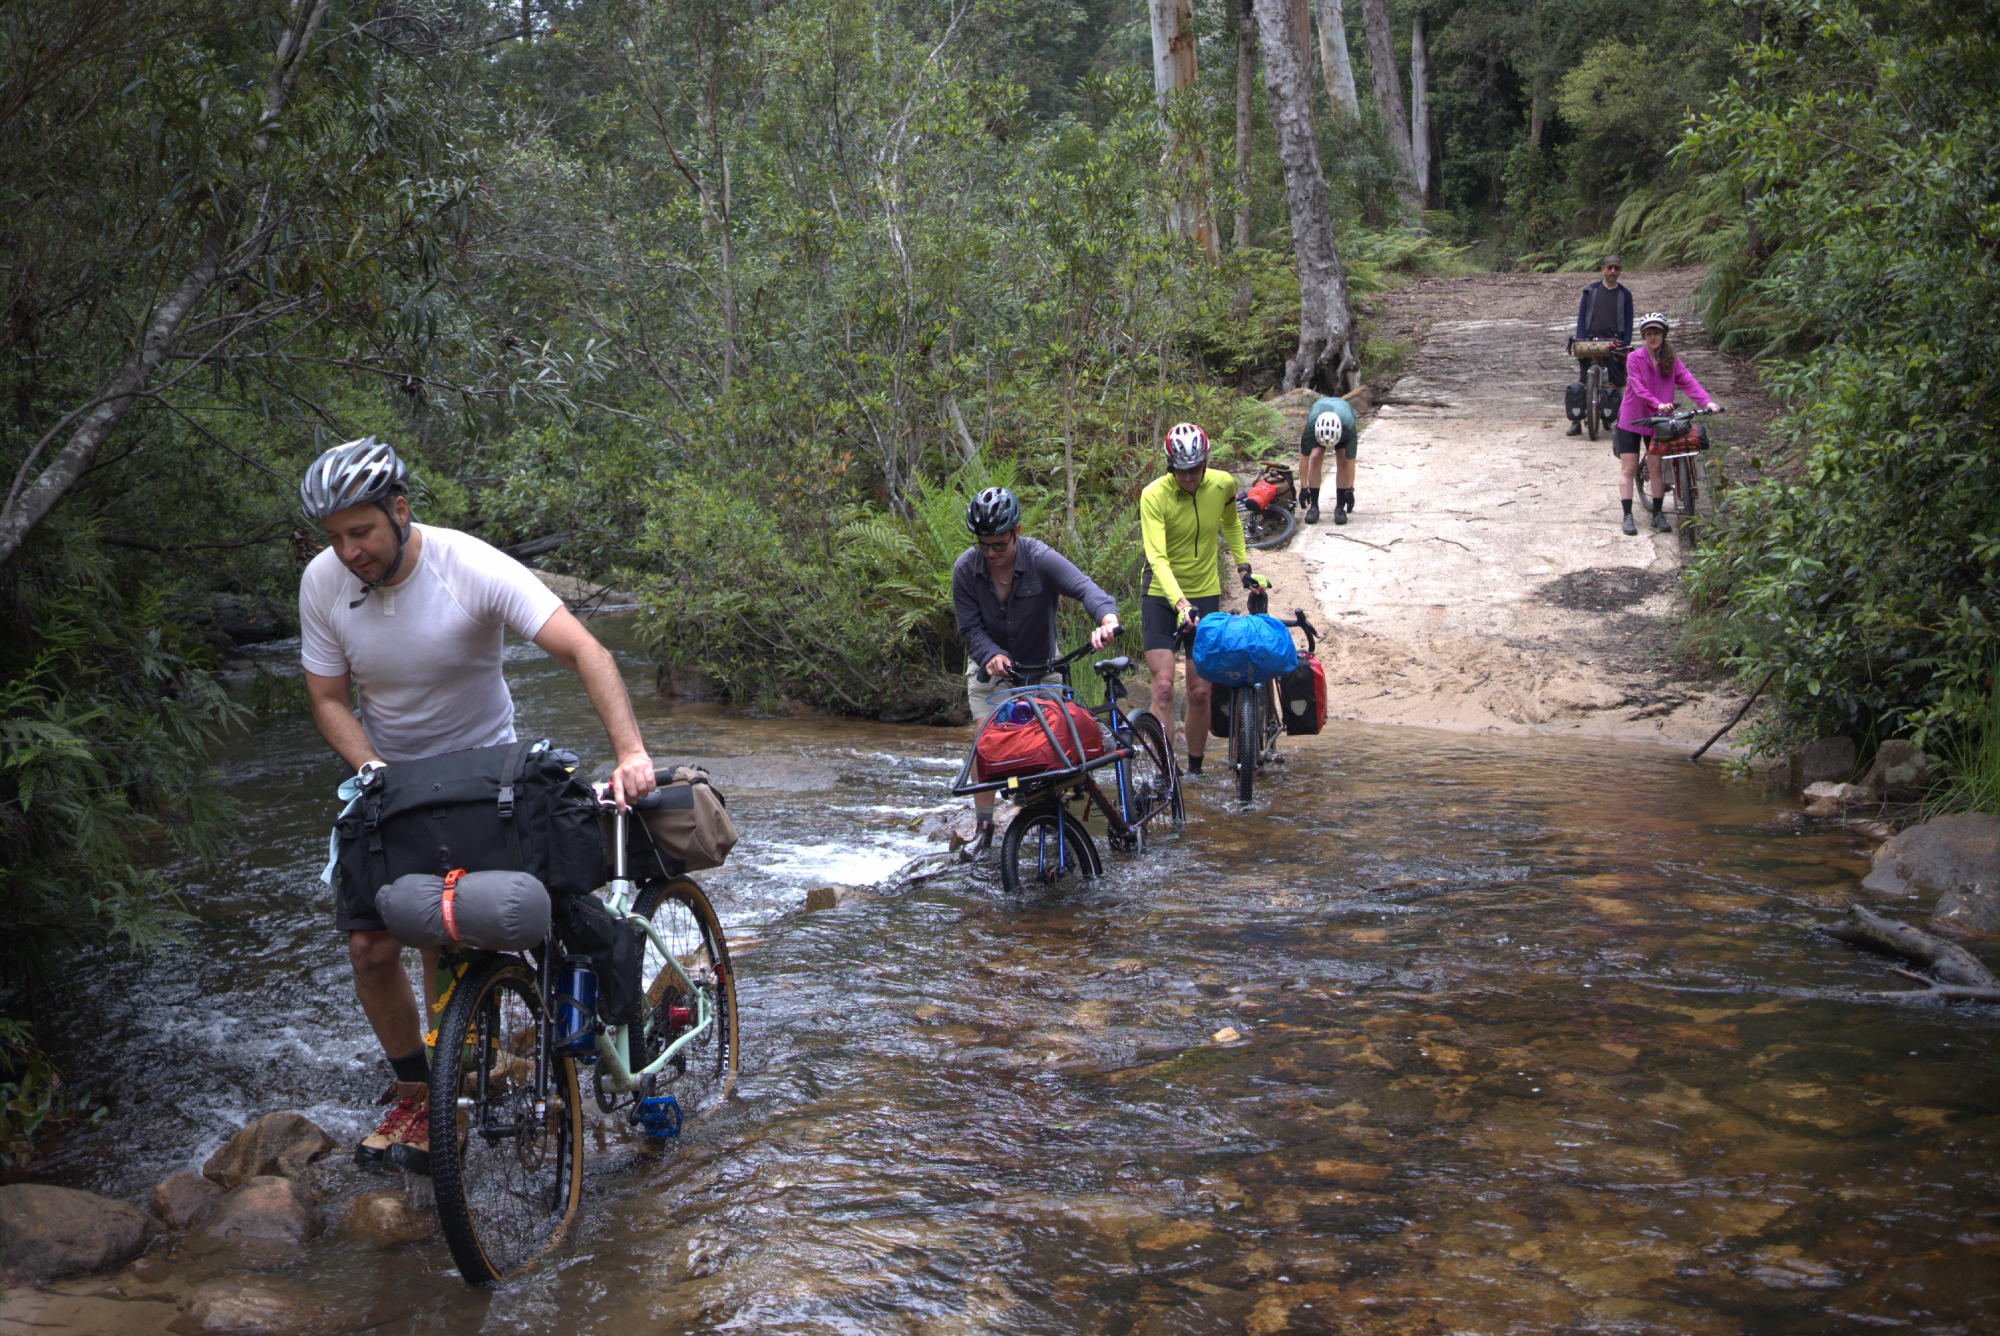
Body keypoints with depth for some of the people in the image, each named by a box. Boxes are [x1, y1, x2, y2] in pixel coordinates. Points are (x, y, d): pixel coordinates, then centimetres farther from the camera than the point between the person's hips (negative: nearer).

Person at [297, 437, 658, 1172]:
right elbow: (327, 697, -5)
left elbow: (585, 651, -31)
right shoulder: (323, 583, -14)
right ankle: (412, 1089, 19)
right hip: (386, 774, 3)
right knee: (370, 947, -4)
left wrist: (631, 752, -44)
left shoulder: (472, 567, -26)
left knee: (444, 941, -11)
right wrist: (373, 772, -24)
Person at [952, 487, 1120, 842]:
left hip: (1040, 665, -1)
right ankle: (984, 826, 2)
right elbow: (970, 627, -16)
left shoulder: (1040, 558, -25)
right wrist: (992, 655, -37)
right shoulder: (965, 568, -18)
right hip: (990, 665, 1)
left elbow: (1084, 587, -39)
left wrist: (1107, 619, -60)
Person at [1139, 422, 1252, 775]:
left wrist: (1243, 565, 11)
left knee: (1200, 692, 1)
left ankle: (1195, 769, 17)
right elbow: (1157, 557, -28)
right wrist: (1180, 602, -41)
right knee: (1163, 687, -12)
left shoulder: (1223, 484, -6)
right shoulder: (1154, 496, -18)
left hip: (1205, 594, 3)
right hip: (1161, 596, -3)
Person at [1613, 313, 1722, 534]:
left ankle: (1658, 514, 15)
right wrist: (1659, 404, -36)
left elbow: (1688, 381, -11)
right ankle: (1627, 516, 1)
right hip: (1631, 419, -3)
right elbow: (1639, 388, -21)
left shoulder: (1671, 360, -1)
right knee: (1628, 468, -2)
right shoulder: (1634, 358, -11)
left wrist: (1708, 401, -27)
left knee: (1656, 467, 5)